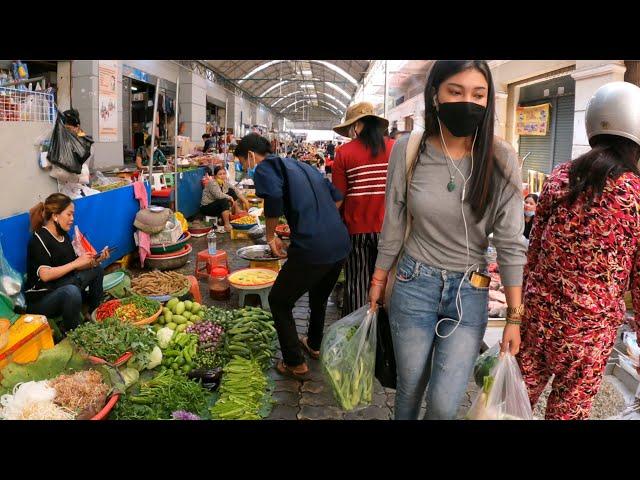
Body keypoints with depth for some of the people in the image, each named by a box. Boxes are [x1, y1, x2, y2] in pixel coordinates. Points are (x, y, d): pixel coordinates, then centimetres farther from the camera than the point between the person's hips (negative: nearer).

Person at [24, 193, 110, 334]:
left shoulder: (64, 235, 8)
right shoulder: (39, 239, -16)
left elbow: (71, 268, 7)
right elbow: (45, 275, -27)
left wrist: (95, 261, -9)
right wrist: (76, 263, -24)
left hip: (61, 288, 9)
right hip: (40, 299, -9)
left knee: (97, 269, 8)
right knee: (71, 291, -38)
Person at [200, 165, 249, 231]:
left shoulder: (225, 182, 0)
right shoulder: (212, 183, -22)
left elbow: (236, 190, 4)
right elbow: (219, 195, -37)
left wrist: (244, 200, -4)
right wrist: (230, 198, -23)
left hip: (219, 205, 8)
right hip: (206, 207, -8)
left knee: (231, 192, 3)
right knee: (224, 201, -33)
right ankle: (227, 225, -31)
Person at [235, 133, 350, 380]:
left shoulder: (265, 167, 0)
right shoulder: (302, 165, 22)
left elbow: (274, 199, -22)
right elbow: (336, 196, 23)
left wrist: (270, 235, -7)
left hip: (311, 248, -8)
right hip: (341, 243, 8)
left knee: (279, 302, 13)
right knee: (319, 297, 31)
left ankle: (295, 364, 20)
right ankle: (314, 345, 51)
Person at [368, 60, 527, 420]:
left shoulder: (502, 160, -11)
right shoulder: (408, 151, -8)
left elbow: (510, 242, -8)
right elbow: (394, 226, 2)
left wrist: (514, 317, -7)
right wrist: (378, 282, 7)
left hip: (470, 292, 0)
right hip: (413, 285, 1)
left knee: (444, 404, 1)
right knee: (410, 388, 16)